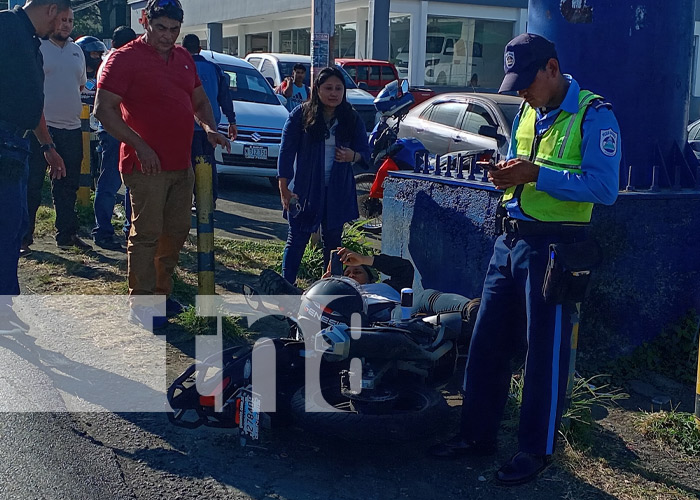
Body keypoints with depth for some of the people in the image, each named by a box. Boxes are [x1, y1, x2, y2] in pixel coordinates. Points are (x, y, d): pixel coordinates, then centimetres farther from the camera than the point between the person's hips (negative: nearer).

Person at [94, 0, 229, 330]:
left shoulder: (183, 58, 14)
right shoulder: (125, 58, -8)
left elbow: (199, 100, 25)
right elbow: (104, 110, -14)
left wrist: (209, 128, 3)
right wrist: (140, 146, -20)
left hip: (182, 164, 8)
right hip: (146, 164, -8)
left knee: (177, 231, 13)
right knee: (146, 234, -5)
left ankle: (160, 292, 27)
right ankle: (140, 305, 4)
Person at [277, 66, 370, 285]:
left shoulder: (352, 119, 6)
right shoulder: (300, 115, -3)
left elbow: (365, 153, 9)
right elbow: (286, 151, -5)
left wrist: (353, 156, -16)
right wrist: (284, 187, -11)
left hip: (338, 191, 3)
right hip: (304, 189, -3)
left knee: (333, 239, 10)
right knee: (297, 238, -1)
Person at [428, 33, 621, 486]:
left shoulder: (593, 114, -11)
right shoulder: (527, 112, 13)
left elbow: (605, 187, -20)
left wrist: (538, 174, -25)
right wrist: (507, 175, 0)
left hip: (554, 246, -8)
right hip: (510, 239, 8)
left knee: (546, 351, 2)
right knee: (488, 342, 12)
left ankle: (536, 450, 16)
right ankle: (478, 434, 25)